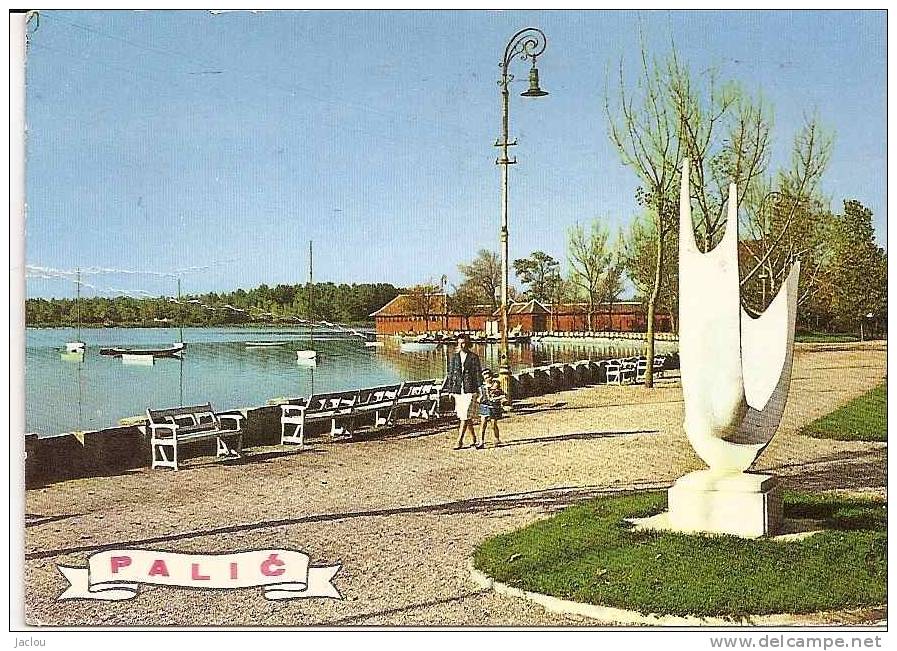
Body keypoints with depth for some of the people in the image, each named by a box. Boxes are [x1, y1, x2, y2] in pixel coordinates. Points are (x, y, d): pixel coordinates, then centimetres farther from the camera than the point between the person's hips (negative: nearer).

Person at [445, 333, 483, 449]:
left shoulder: (473, 357, 0)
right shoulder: (454, 357, 10)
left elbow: (478, 373, 1)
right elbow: (450, 373, 13)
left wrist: (480, 388, -4)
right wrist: (450, 390, 10)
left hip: (470, 390, -4)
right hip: (458, 390, 4)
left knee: (465, 417, -11)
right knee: (466, 417, 11)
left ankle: (460, 441, -11)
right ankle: (474, 439, 24)